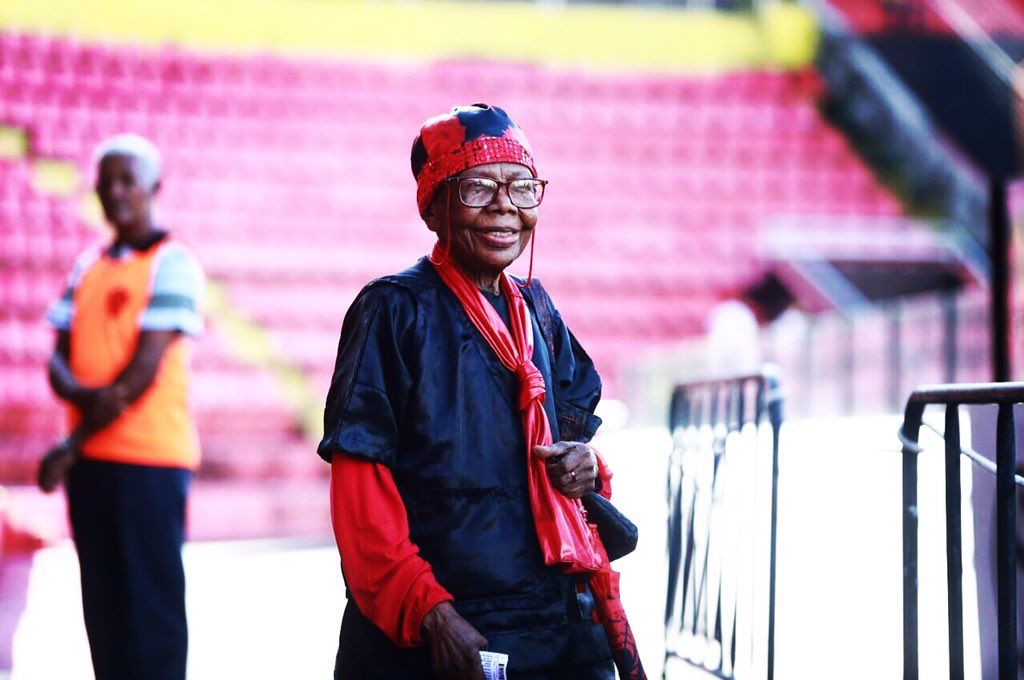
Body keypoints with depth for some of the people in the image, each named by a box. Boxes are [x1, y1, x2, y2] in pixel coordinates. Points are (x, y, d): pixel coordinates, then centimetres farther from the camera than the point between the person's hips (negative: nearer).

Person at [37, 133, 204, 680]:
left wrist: (70, 448, -11)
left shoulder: (172, 264, -5)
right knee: (103, 600, 9)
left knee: (153, 599, -4)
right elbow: (60, 358, 9)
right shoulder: (88, 265, 15)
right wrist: (82, 393, -15)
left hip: (151, 457, -6)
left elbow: (145, 368, -12)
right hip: (91, 459, 6)